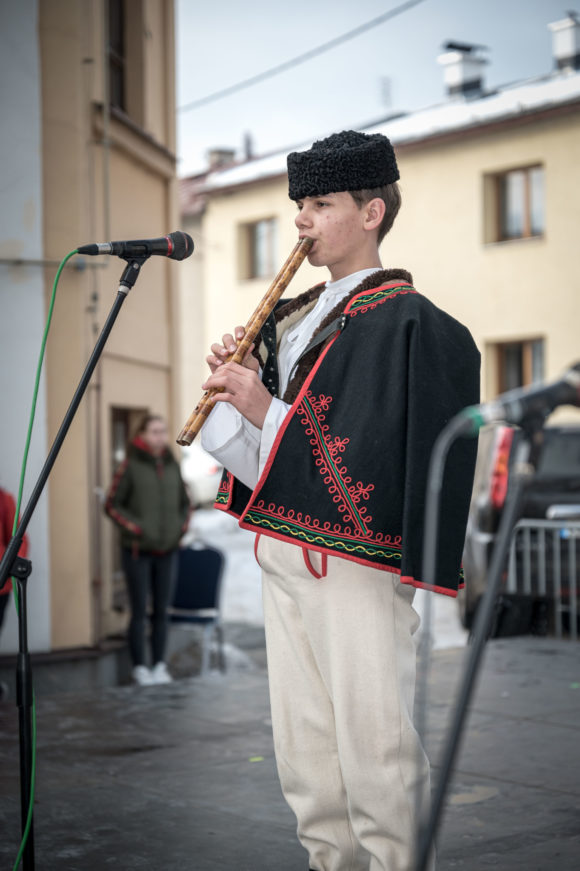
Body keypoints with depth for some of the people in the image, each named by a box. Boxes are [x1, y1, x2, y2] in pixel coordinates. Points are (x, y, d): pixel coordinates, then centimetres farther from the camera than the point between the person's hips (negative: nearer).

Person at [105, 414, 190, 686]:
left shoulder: (172, 466, 8)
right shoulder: (131, 467, -7)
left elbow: (184, 502, 20)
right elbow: (112, 504, -6)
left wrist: (182, 526, 5)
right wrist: (134, 527, -13)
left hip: (167, 551, 5)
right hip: (138, 551, -4)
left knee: (161, 611, 9)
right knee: (139, 611, 1)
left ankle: (159, 665, 16)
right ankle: (139, 667, 9)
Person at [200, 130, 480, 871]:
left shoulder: (407, 323, -8)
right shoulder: (291, 320, 16)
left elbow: (374, 459, -17)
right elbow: (254, 451, 15)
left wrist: (269, 412, -17)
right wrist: (233, 387, -2)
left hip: (356, 569, -8)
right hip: (282, 554, 8)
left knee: (376, 754, -5)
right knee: (304, 759, 13)